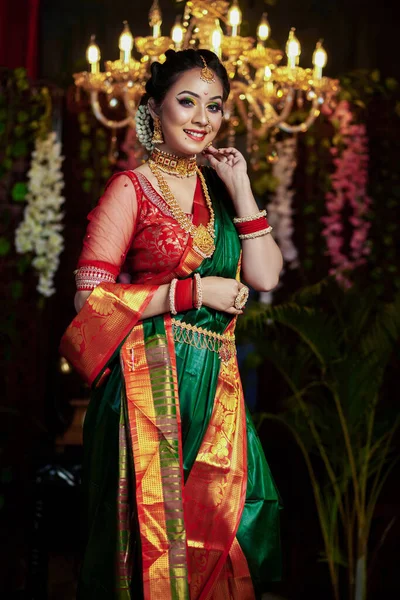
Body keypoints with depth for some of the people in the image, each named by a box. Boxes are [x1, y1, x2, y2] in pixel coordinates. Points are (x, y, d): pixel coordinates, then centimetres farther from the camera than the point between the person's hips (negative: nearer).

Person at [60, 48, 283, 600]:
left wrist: (240, 187, -2)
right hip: (152, 382, -5)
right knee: (155, 519, -1)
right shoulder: (131, 188, -5)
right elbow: (91, 299, -11)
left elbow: (265, 277, 4)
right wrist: (196, 290, -12)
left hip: (217, 383, 6)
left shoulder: (218, 188, 13)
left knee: (213, 525, 7)